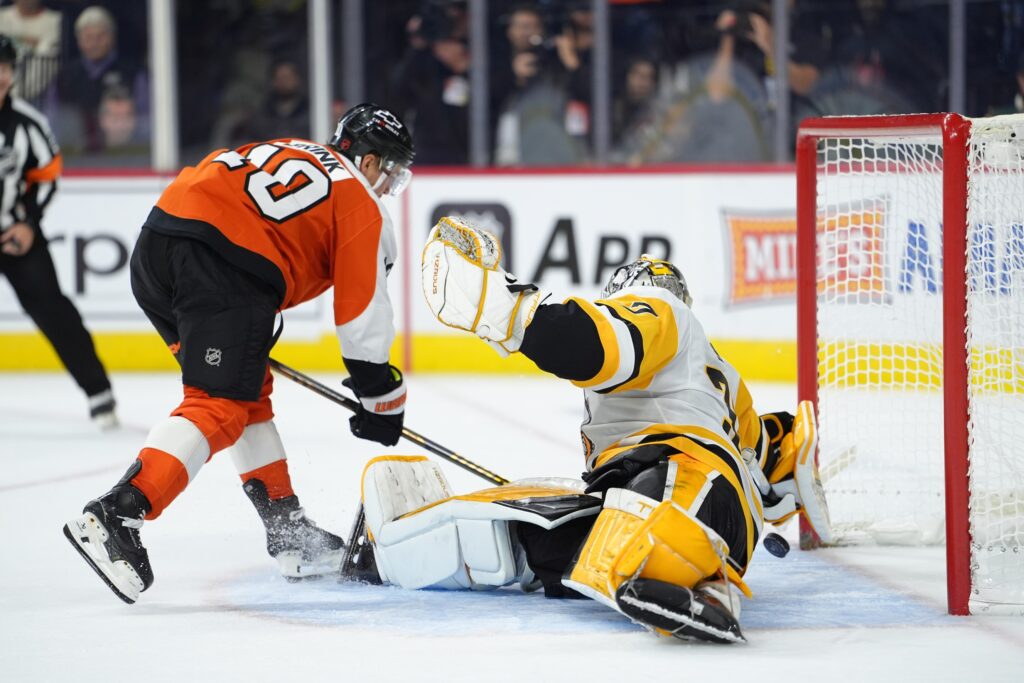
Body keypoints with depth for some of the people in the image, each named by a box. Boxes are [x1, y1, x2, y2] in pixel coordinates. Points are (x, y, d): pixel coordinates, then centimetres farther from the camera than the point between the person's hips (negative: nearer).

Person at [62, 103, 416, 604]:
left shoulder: (281, 151, 31)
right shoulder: (360, 205, 13)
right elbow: (363, 314, 11)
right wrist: (381, 398, 21)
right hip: (226, 264, -8)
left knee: (250, 391, 19)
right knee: (220, 404, -8)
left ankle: (289, 533, 21)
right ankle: (114, 516, -24)